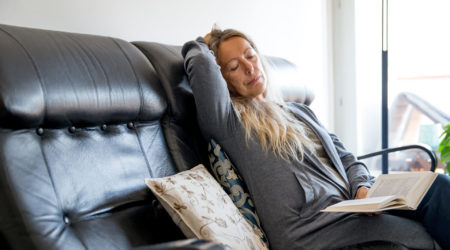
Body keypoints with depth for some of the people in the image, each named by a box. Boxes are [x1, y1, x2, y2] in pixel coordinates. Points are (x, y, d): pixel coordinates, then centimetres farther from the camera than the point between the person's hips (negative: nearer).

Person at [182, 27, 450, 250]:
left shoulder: (301, 112, 24)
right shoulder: (229, 122, 0)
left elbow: (346, 158, 21)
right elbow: (201, 64, -16)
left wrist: (363, 187, -2)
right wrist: (202, 44, 10)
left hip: (354, 208, 7)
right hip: (312, 226, -7)